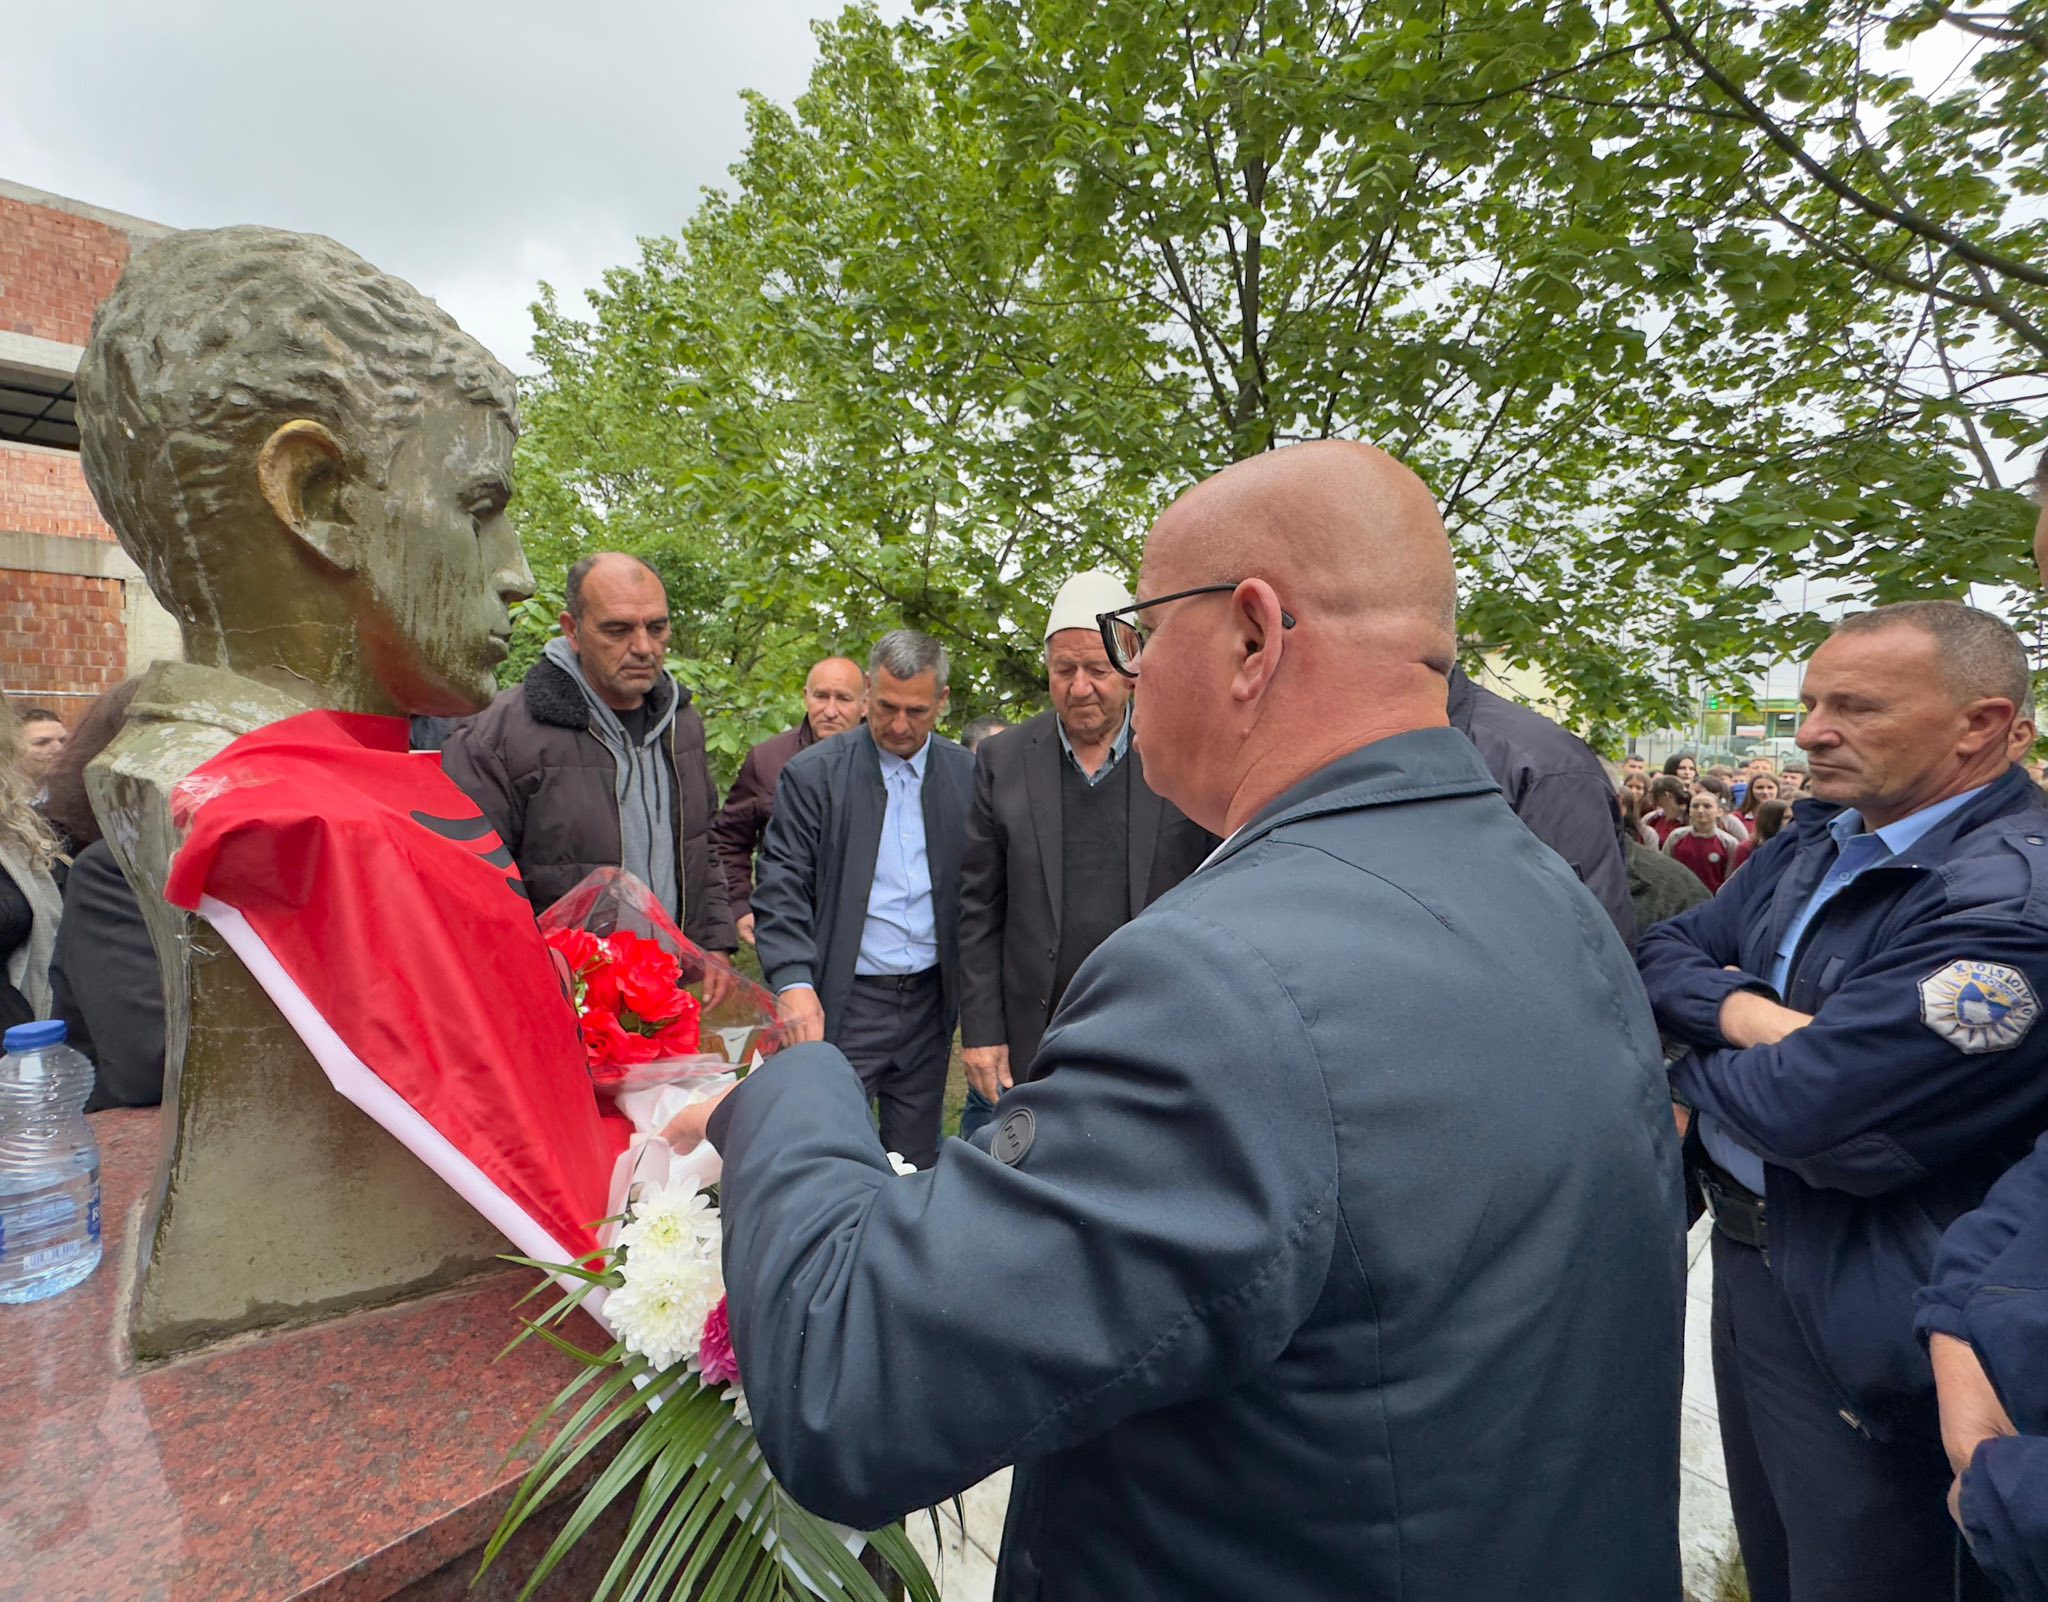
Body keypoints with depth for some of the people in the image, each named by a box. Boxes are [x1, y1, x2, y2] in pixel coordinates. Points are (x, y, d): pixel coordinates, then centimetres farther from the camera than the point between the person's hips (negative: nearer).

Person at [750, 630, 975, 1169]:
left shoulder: (966, 775, 2)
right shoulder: (813, 774, -6)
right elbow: (781, 884, -8)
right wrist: (793, 981, -20)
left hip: (932, 999, 3)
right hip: (843, 1003, -3)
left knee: (917, 1160, 17)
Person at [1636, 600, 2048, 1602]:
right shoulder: (1817, 840, 3)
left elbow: (1811, 1115, -29)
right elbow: (1662, 952, 2)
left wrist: (1693, 1077, -10)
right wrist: (1739, 1010, -17)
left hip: (1859, 1322, -7)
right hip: (1748, 1256, 7)